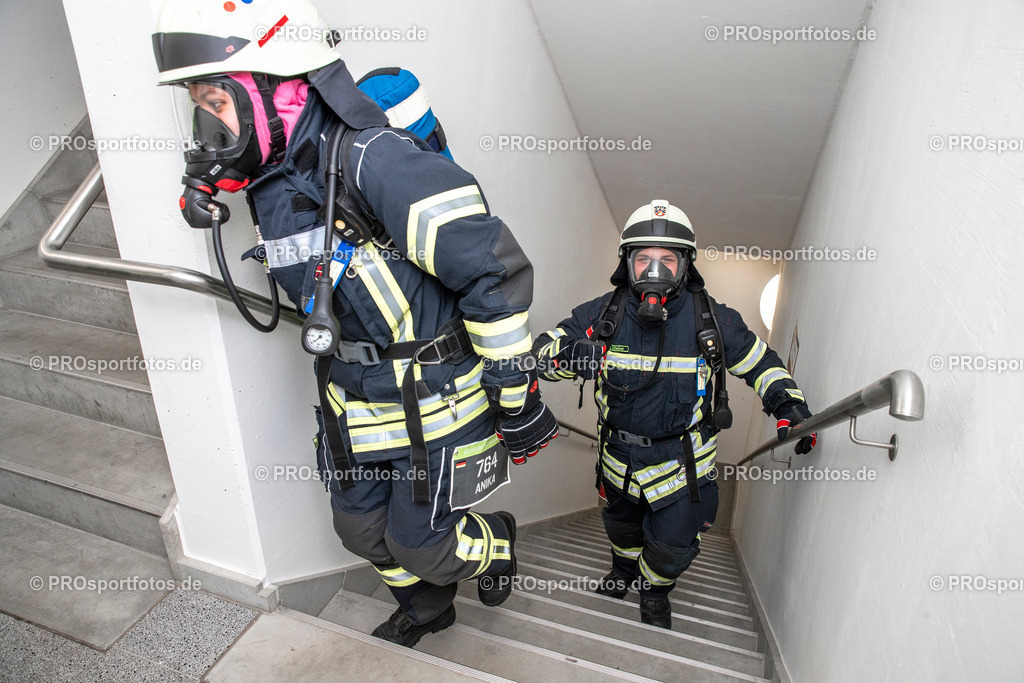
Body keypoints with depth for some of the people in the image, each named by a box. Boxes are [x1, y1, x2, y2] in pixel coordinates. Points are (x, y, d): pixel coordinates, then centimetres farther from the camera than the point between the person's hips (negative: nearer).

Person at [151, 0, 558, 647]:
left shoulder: (376, 162, -28)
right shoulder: (271, 181, 0)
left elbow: (497, 274, -28)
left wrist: (517, 399, -21)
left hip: (432, 404, -8)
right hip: (354, 404, 8)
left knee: (419, 545, 6)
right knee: (364, 531, 21)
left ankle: (496, 541, 41)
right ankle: (426, 610, 52)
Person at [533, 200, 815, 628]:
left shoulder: (712, 321, -15)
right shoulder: (603, 314, -15)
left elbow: (759, 362, 0)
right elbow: (542, 349, -15)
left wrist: (790, 406, -8)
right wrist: (566, 353, -37)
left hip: (680, 461, -2)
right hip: (618, 453, 2)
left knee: (671, 547, 7)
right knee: (621, 527, 27)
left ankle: (655, 591, 43)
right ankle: (623, 568, 61)